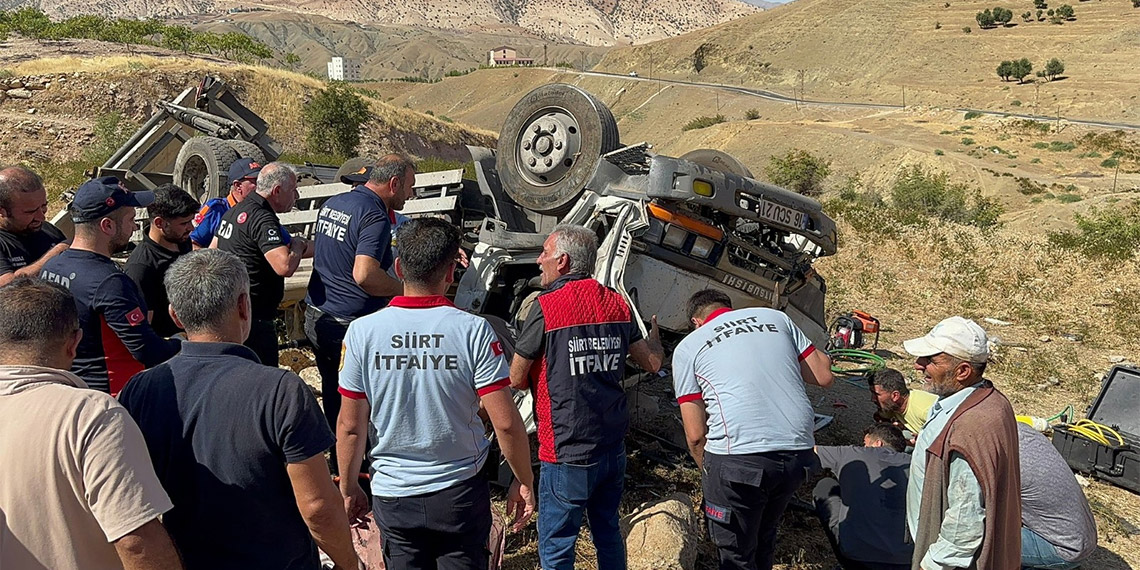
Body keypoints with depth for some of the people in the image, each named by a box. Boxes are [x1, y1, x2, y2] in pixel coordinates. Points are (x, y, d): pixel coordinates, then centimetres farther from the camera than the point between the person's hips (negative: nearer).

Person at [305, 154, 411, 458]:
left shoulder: (331, 203, 11)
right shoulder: (375, 216, -18)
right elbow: (365, 275, -29)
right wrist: (405, 289, -17)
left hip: (316, 318, 9)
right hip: (350, 325, -9)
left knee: (333, 396, 20)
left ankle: (337, 465, 32)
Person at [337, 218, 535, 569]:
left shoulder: (362, 332, -10)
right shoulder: (473, 330, -15)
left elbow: (350, 426, -5)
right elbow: (506, 423, -16)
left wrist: (348, 489, 10)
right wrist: (524, 482, -1)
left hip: (393, 496, 2)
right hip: (459, 491, -1)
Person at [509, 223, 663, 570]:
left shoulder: (546, 306, -15)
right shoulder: (617, 303, 2)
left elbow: (516, 380, -9)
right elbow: (652, 362, 11)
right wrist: (653, 330, 32)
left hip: (568, 454, -6)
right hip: (613, 447, 6)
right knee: (608, 535, 22)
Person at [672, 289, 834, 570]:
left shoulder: (688, 348, 9)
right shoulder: (774, 317, 18)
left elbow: (696, 434, 5)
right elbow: (824, 376, 15)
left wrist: (709, 474, 22)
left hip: (738, 457, -4)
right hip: (798, 451, 4)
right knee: (764, 540, 27)